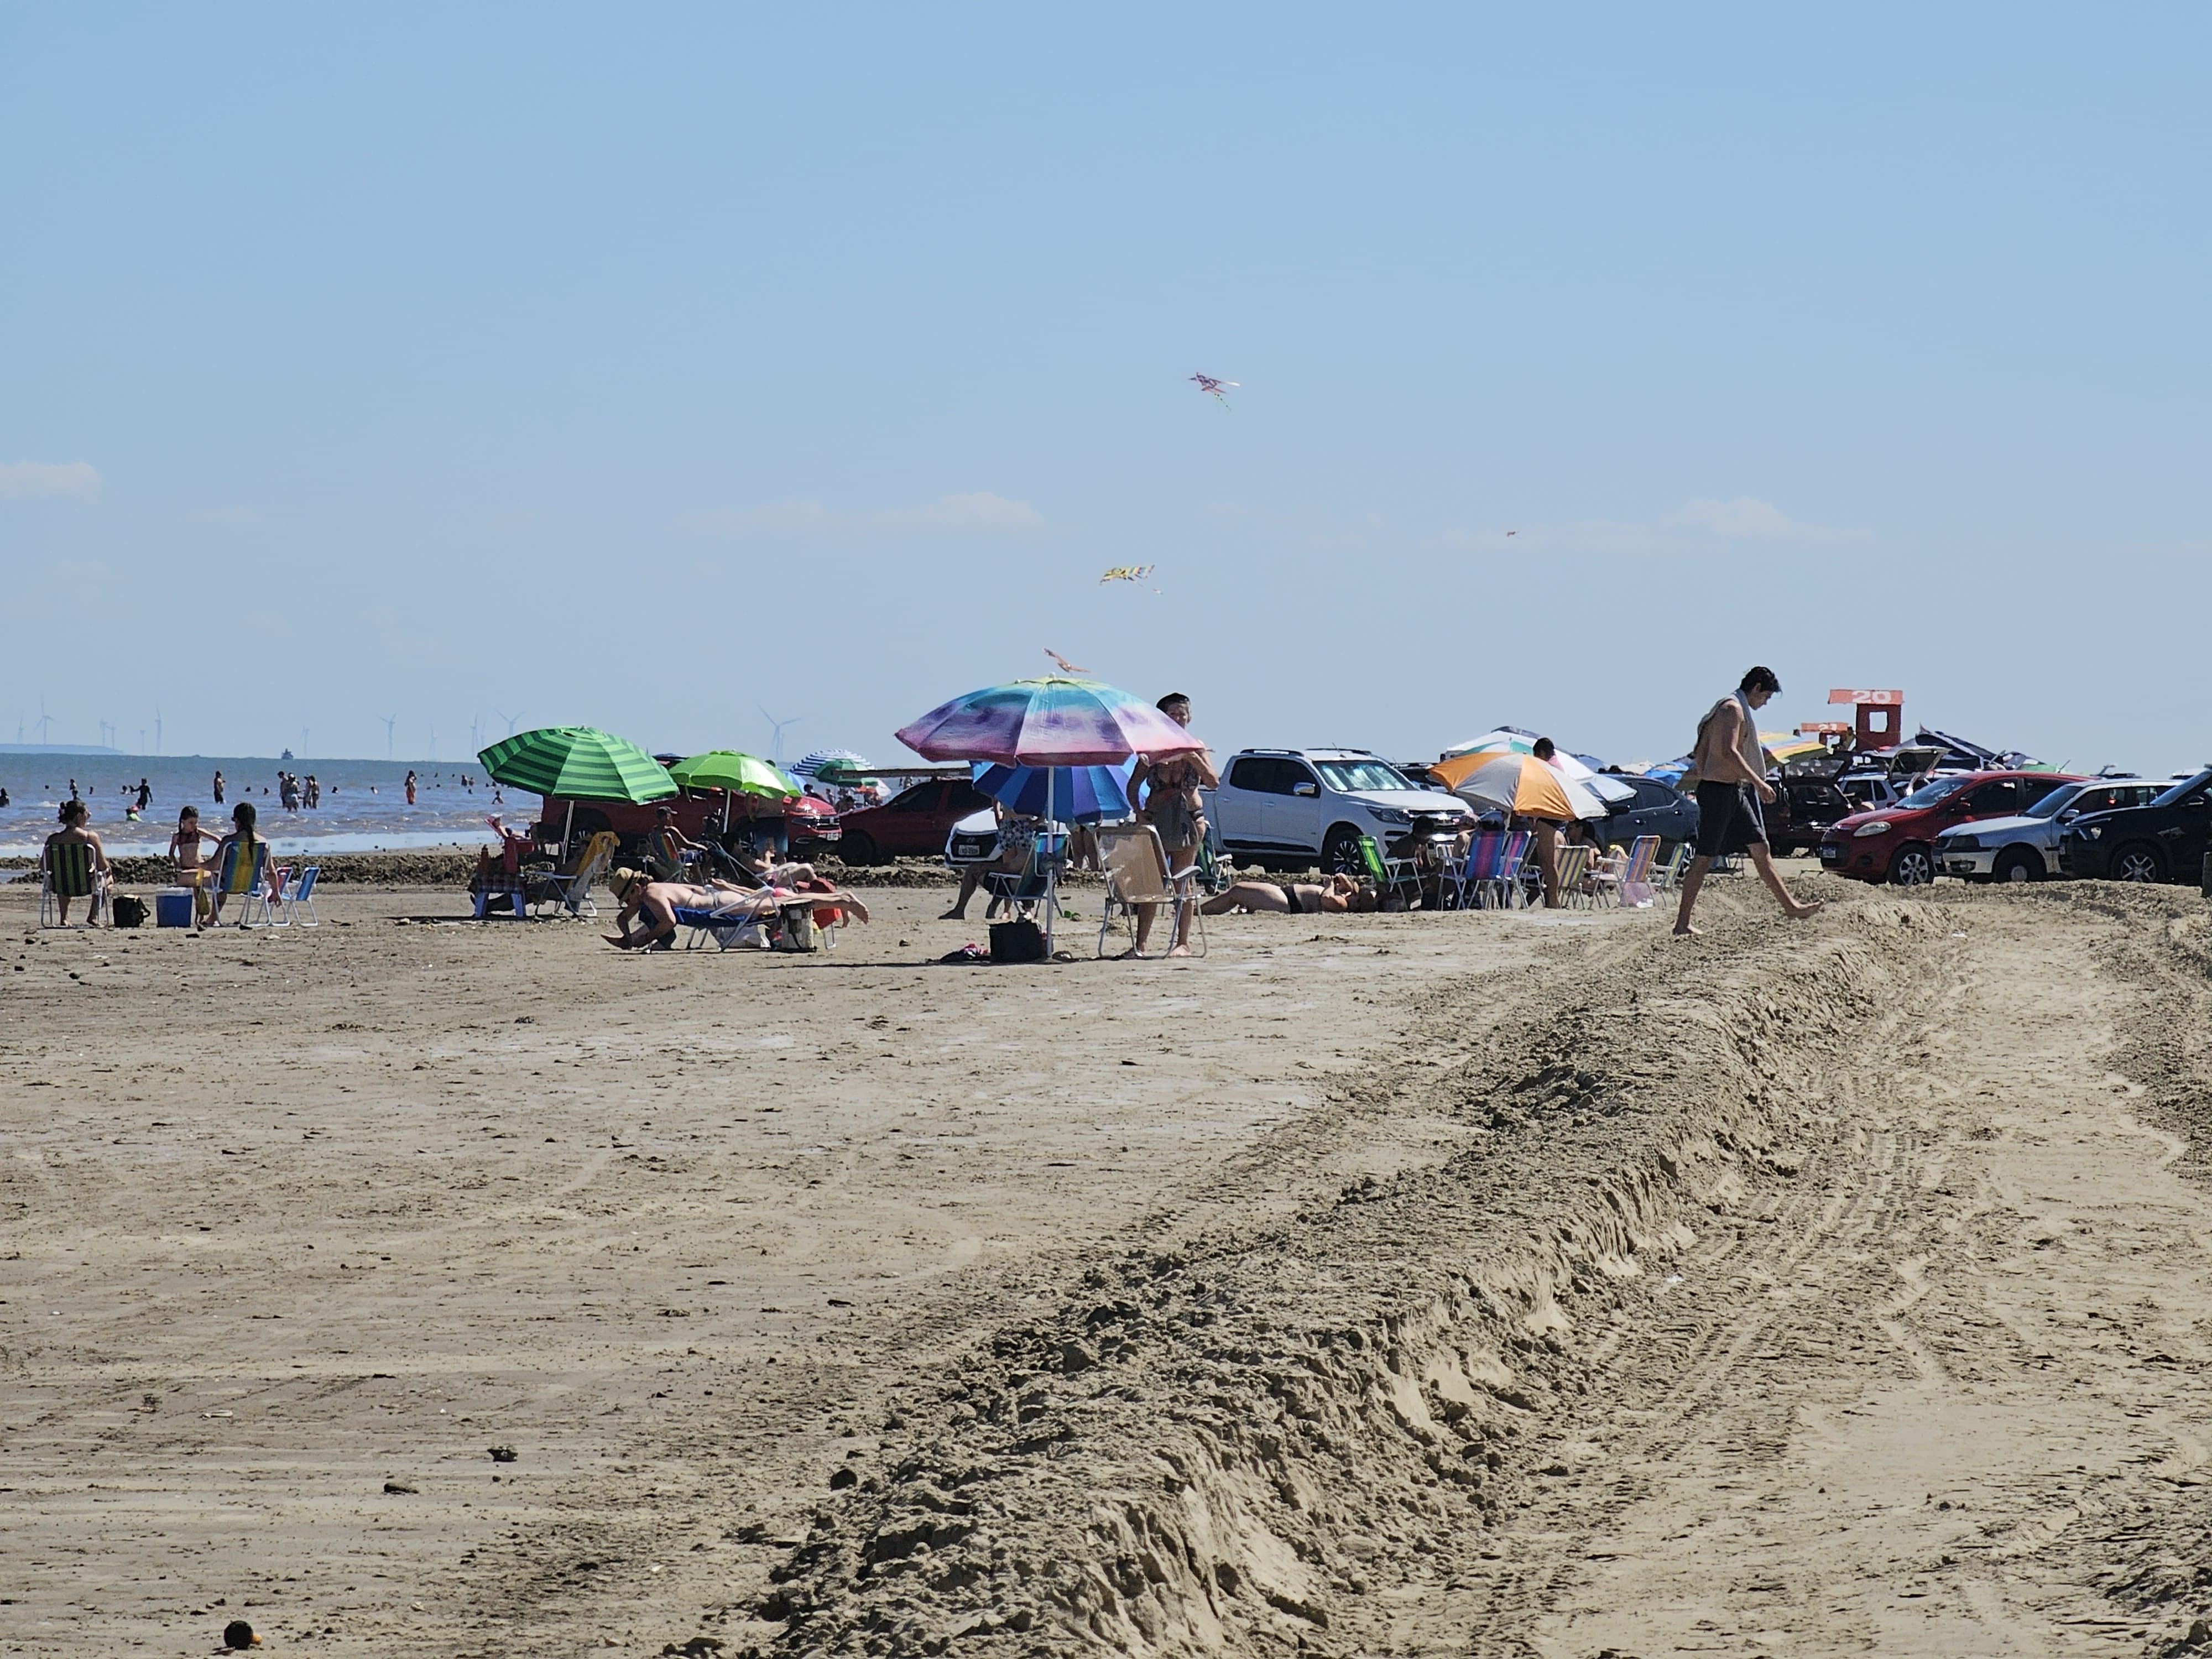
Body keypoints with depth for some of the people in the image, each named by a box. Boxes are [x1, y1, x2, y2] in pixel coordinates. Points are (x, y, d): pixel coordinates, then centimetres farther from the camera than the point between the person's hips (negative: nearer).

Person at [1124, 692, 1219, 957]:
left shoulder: (1197, 749, 6)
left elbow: (1213, 781, -7)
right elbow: (1133, 786, 8)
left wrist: (1192, 757, -17)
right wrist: (1137, 810, -9)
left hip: (1188, 818, -1)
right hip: (1155, 817, 1)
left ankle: (1183, 942, 4)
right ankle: (1141, 943, -4)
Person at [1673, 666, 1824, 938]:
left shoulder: (1732, 708, 18)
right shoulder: (1733, 709, -13)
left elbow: (1699, 752, 22)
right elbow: (1729, 752, -26)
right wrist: (1758, 783, -24)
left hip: (1735, 793, 10)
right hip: (1720, 792, -10)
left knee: (1760, 849, 12)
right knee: (1705, 858, -7)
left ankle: (1790, 905, 17)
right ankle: (1682, 925, -4)